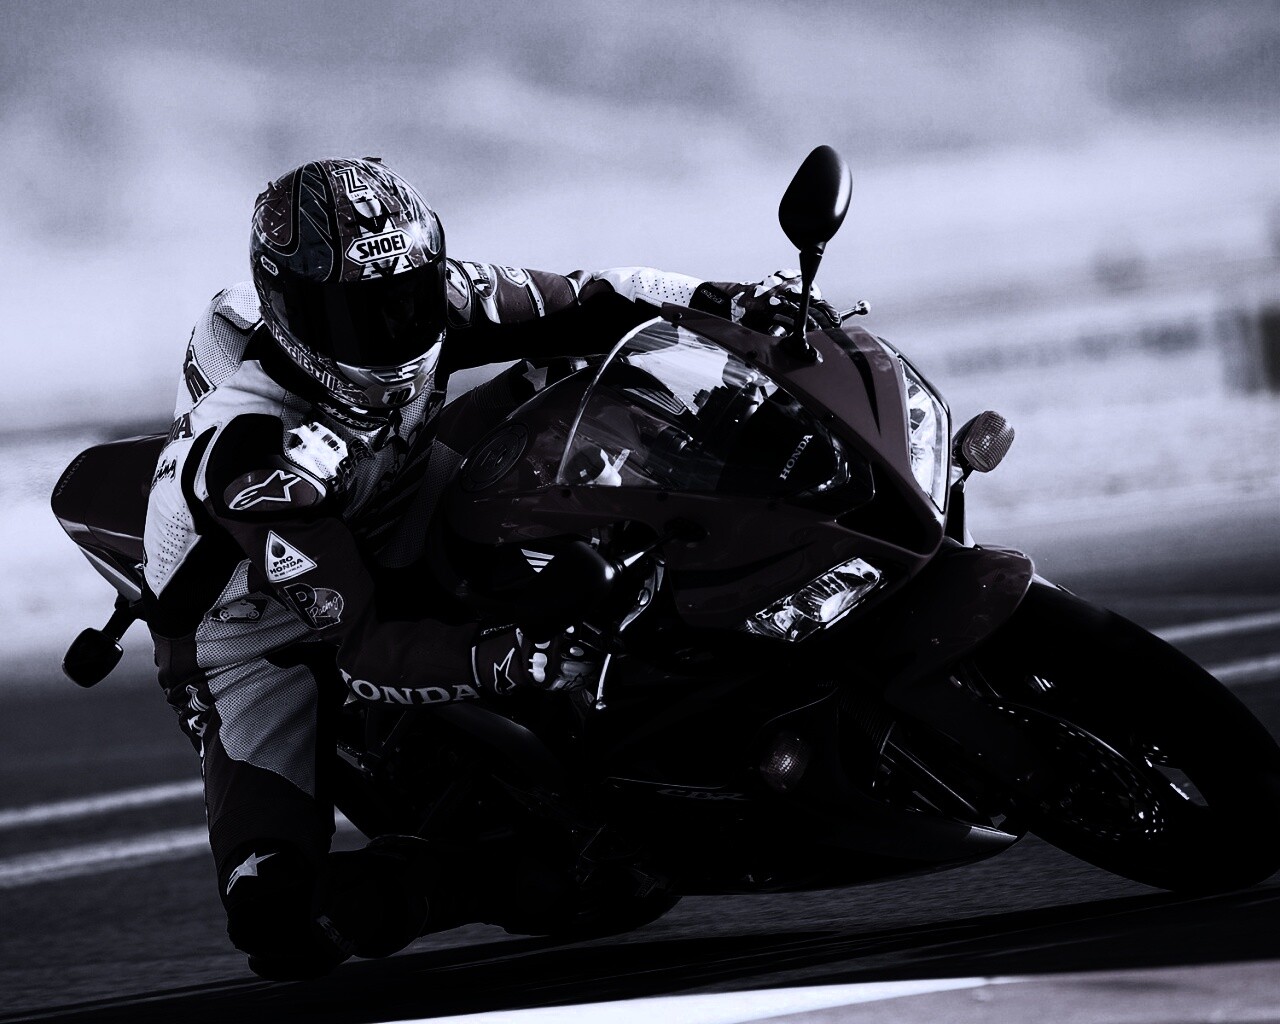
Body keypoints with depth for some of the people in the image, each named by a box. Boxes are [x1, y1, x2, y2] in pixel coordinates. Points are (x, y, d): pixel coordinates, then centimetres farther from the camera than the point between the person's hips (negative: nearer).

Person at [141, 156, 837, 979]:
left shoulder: (423, 302, -19)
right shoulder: (248, 445, -37)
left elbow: (580, 304, -9)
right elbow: (357, 648, -40)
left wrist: (726, 301, -26)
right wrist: (496, 660, -56)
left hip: (394, 554, 7)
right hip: (255, 627, -7)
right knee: (281, 924, -27)